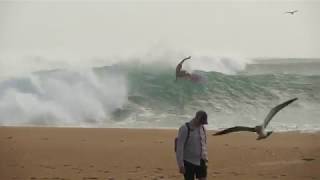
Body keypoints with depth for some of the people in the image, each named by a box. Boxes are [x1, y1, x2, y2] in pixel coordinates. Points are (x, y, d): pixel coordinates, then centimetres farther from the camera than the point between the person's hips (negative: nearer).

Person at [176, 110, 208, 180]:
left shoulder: (202, 128, 5)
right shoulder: (185, 129, -15)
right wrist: (180, 164, -18)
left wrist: (205, 158, 12)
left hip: (200, 161, 6)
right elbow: (179, 147, -16)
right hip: (189, 162, -6)